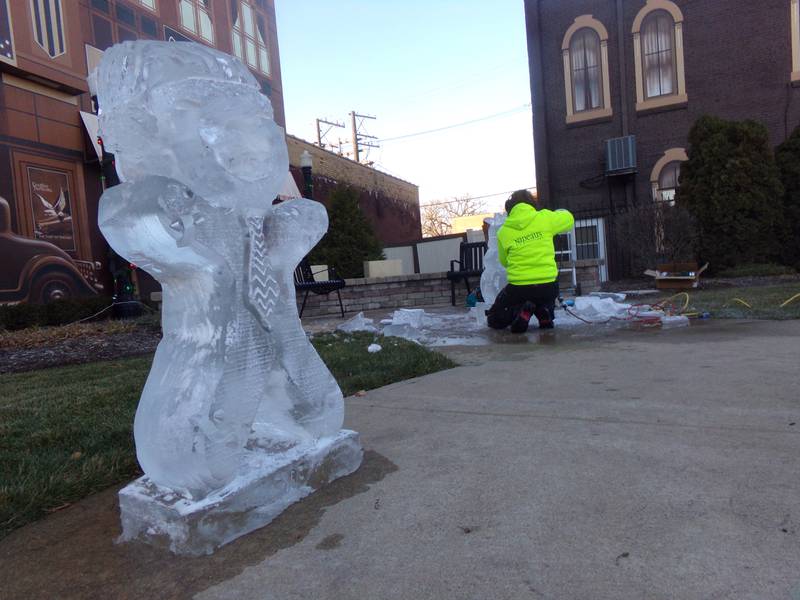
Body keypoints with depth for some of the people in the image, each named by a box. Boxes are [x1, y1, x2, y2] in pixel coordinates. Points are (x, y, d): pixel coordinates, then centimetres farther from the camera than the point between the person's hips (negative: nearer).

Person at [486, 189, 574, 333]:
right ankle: (544, 314, 8)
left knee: (494, 320, 19)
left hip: (518, 288, -2)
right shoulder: (544, 218, -1)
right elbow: (569, 219, 19)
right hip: (548, 288, 2)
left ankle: (520, 311, -9)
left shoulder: (503, 232, 1)